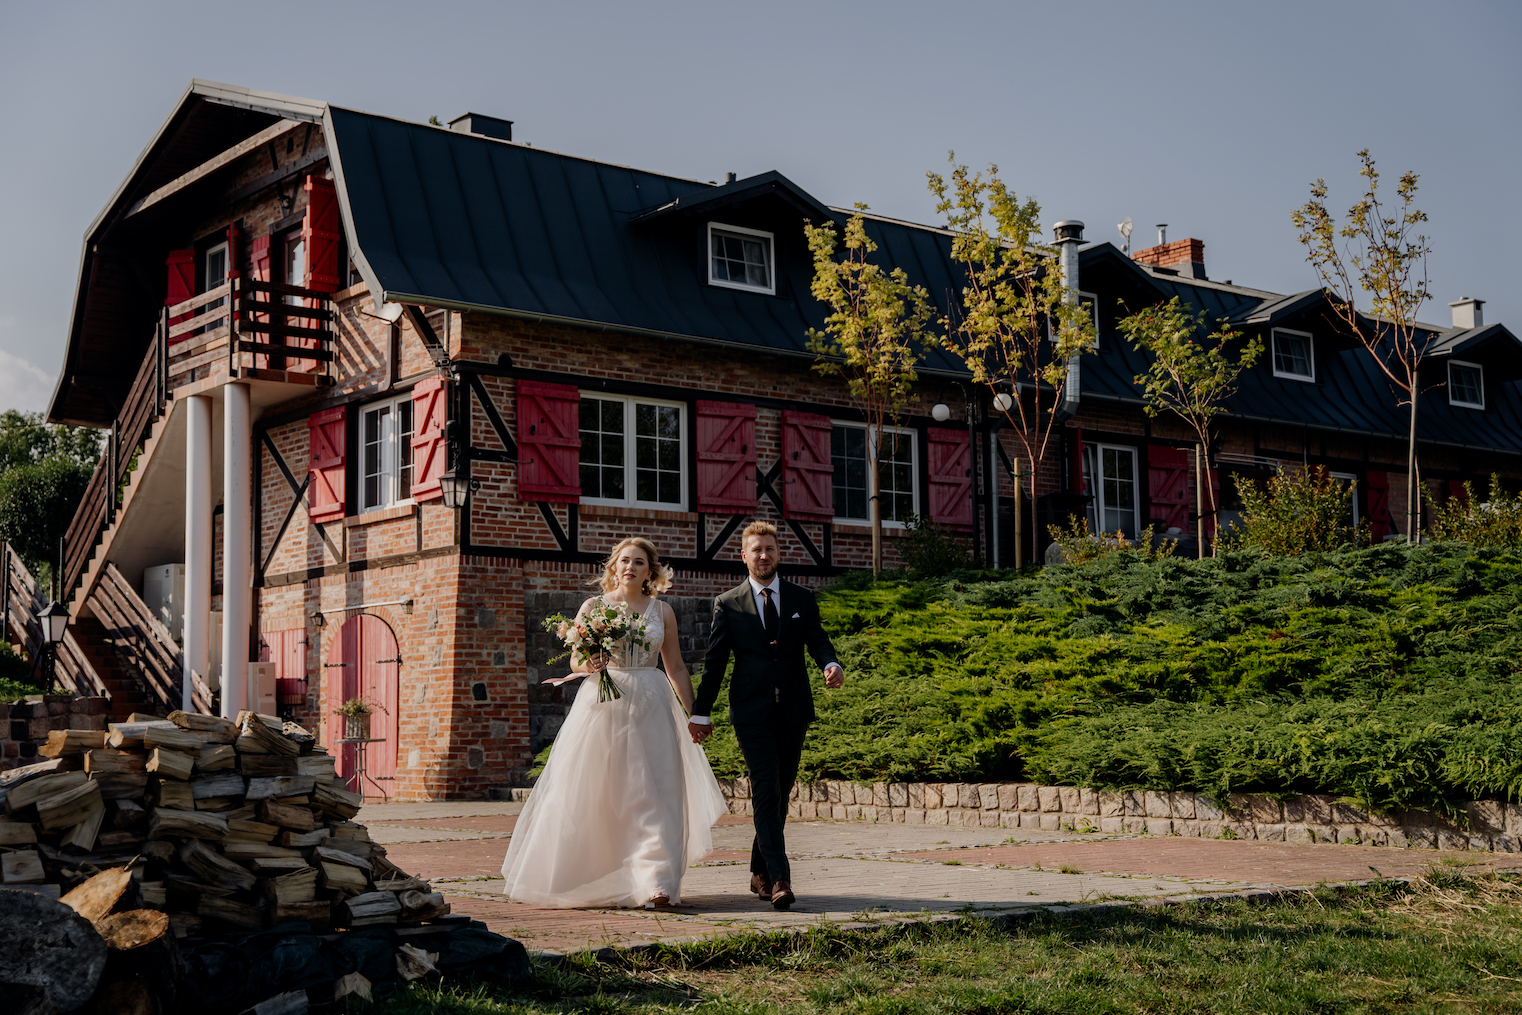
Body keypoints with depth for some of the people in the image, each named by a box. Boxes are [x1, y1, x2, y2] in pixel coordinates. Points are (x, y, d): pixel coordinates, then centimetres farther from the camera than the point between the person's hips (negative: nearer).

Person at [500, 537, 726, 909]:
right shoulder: (593, 606, 6)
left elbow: (676, 667, 12)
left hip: (650, 709, 0)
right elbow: (576, 662, 5)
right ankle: (588, 879, 16)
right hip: (601, 705, 0)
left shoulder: (663, 612, 9)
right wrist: (589, 665, -18)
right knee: (592, 795, 1)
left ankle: (654, 883, -13)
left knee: (652, 793, -8)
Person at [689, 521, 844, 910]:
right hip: (752, 712, -3)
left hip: (793, 711, 3)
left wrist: (831, 664, -21)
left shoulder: (802, 598, 10)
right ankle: (779, 878, -19)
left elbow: (817, 641, 2)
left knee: (780, 794, 10)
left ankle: (760, 871, 25)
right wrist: (701, 712, 2)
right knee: (766, 792, -13)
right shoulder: (728, 604, 4)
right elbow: (714, 661, 4)